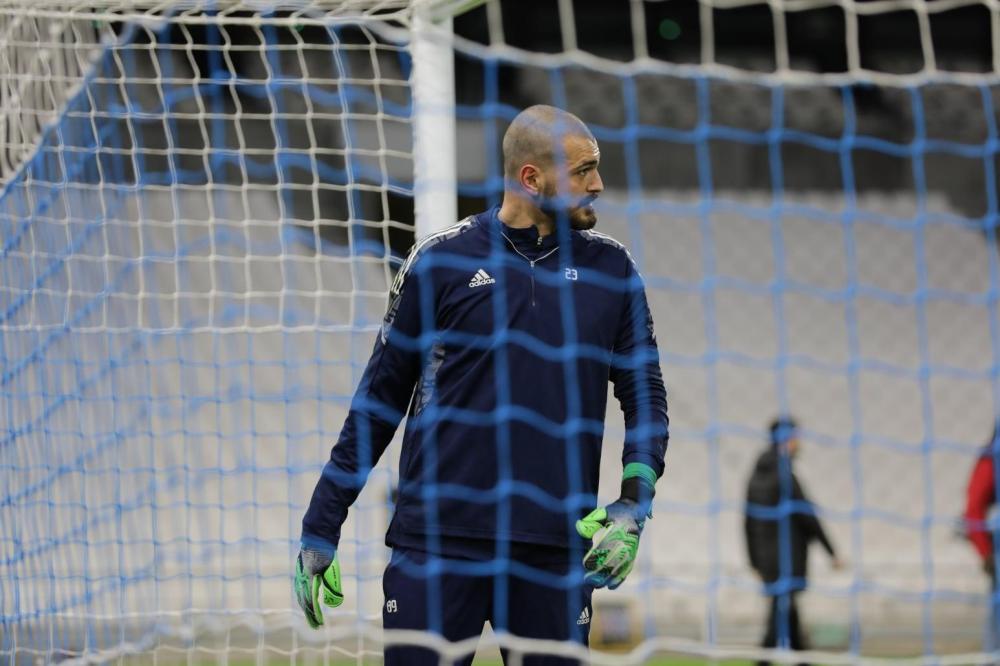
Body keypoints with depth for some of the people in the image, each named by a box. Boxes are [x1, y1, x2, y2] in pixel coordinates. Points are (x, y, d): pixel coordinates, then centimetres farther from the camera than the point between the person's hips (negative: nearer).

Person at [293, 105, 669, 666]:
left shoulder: (610, 269, 8)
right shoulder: (440, 262, 2)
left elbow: (645, 392, 11)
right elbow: (379, 399, 7)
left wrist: (636, 499, -7)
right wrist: (320, 531, 5)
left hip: (554, 554, 2)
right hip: (435, 546, -2)